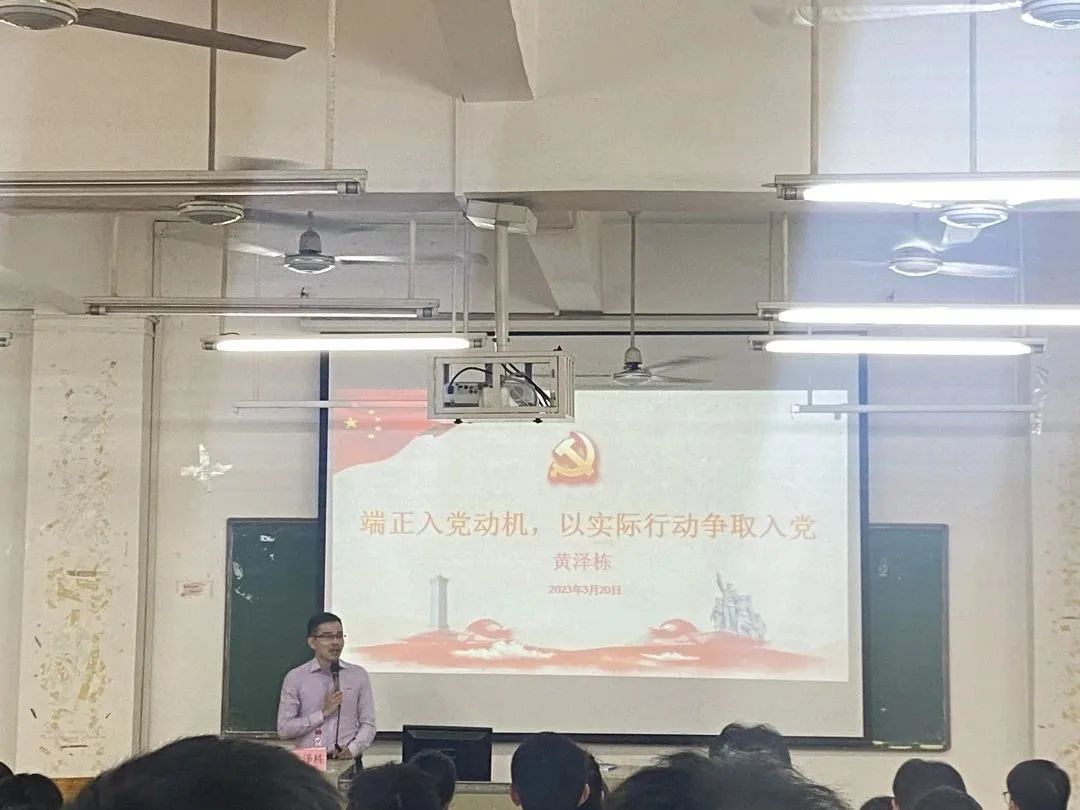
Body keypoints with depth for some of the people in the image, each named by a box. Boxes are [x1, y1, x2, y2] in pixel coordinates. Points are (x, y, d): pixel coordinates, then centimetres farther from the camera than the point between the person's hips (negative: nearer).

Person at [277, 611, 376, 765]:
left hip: (347, 761, 1)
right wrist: (323, 713, -6)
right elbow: (283, 729, 0)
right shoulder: (295, 678, 5)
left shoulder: (359, 675, 10)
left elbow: (368, 724, 10)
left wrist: (352, 749, -8)